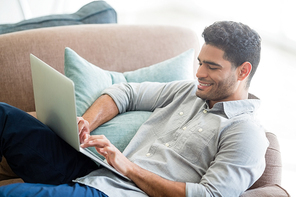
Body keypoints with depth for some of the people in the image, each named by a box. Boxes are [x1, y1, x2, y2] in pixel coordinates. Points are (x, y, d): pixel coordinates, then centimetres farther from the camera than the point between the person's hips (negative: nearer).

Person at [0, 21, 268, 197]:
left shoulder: (246, 134, -5)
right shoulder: (190, 90, 18)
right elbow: (127, 93, 21)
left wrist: (130, 168, -16)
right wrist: (86, 124, 0)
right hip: (93, 173, 8)